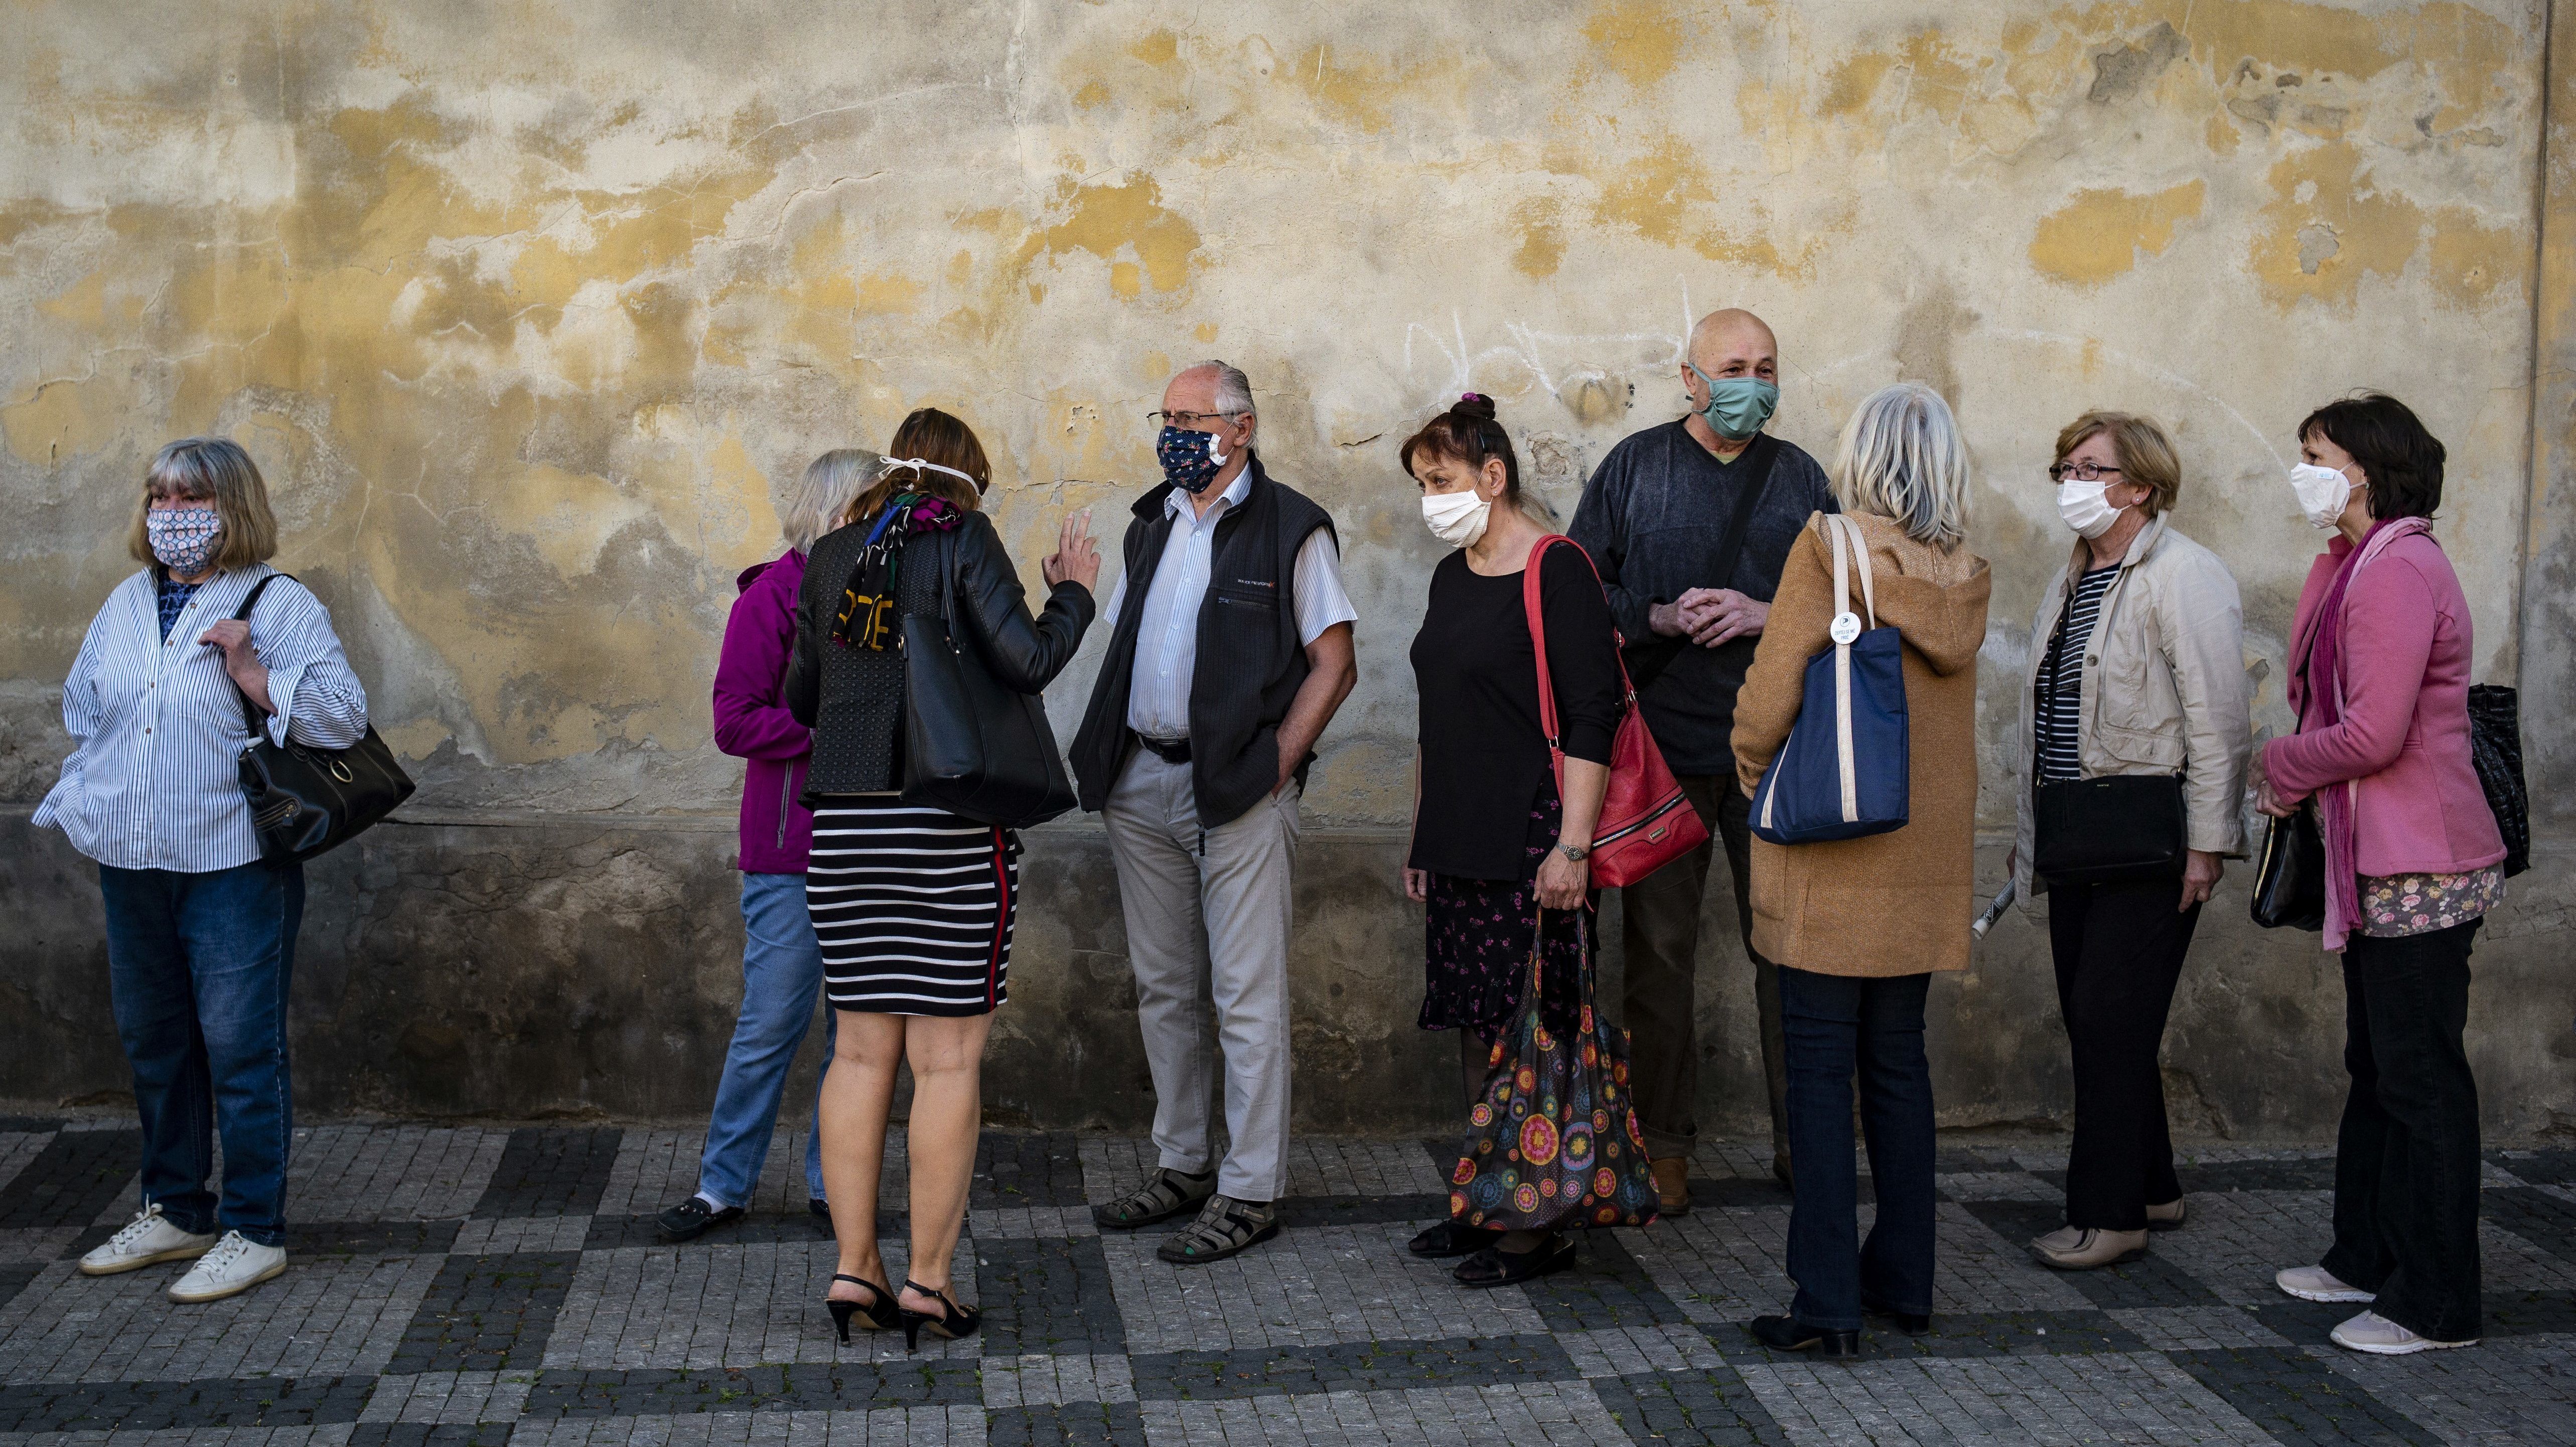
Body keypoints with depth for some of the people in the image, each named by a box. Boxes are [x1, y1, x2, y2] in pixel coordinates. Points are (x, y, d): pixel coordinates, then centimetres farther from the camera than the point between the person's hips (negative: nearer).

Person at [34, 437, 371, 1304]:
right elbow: (84, 718, 22)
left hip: (233, 866, -6)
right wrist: (80, 808, 13)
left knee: (241, 1049, -2)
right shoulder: (126, 605, 13)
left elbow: (345, 715, -13)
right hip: (132, 866, 7)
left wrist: (253, 673, -21)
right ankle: (174, 1213, 30)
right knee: (154, 1044, 16)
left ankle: (254, 1232, 7)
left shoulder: (278, 604, -6)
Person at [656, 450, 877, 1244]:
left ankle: (833, 1181, 21)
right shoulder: (771, 597, -6)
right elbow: (735, 722, -11)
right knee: (772, 1022, 1)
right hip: (789, 850, -4)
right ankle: (723, 1184, 16)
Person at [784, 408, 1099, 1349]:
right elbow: (1024, 662, -13)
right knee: (948, 1059, 1)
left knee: (862, 1049, 11)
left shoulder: (831, 557, 11)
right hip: (951, 825, -5)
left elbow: (802, 697, 16)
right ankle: (929, 1281, 5)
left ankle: (855, 1269, 13)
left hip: (846, 822, 5)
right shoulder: (964, 541, -4)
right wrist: (1071, 594, 4)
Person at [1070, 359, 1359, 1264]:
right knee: (1164, 988, 13)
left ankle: (1251, 1191, 4)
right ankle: (1182, 1166, 25)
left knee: (1246, 995, -3)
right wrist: (1108, 761, 9)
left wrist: (1275, 765, -14)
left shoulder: (1289, 527, -4)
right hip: (1141, 783, 7)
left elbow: (1334, 664, -7)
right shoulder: (1153, 523, 16)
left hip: (1237, 786, -7)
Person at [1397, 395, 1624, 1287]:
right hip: (1458, 845, 8)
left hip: (1531, 843, -8)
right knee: (1474, 1029, 11)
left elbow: (1592, 719, -14)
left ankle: (1539, 1228, 5)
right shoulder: (1452, 578, 14)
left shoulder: (1557, 572, -10)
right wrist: (1421, 840, 19)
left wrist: (1573, 845, -19)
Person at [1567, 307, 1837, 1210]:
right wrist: (1660, 617, -12)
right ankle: (1664, 1144, 14)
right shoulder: (1634, 467, 6)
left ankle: (1802, 1138, 14)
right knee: (1660, 949, 3)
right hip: (1662, 746, -1)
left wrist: (1766, 615, -9)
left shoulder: (1801, 477, 11)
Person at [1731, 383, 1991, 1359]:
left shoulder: (1830, 549, -11)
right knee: (1897, 1059, 15)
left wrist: (1750, 760, 3)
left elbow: (1777, 681, -16)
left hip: (1831, 851, -6)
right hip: (1925, 856, 6)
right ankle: (1904, 1279, 25)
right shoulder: (1966, 576, 5)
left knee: (1819, 1065, -1)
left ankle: (1829, 1302, 1)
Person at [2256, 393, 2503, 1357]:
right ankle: (2367, 1259, 31)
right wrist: (2296, 782, 4)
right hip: (2381, 862, 11)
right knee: (2376, 1069, 18)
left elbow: (2374, 734, -23)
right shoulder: (2357, 566, 15)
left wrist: (2282, 766, -7)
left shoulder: (2399, 570, -18)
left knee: (2421, 1080, -3)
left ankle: (2435, 1305, 6)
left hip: (2419, 869, -11)